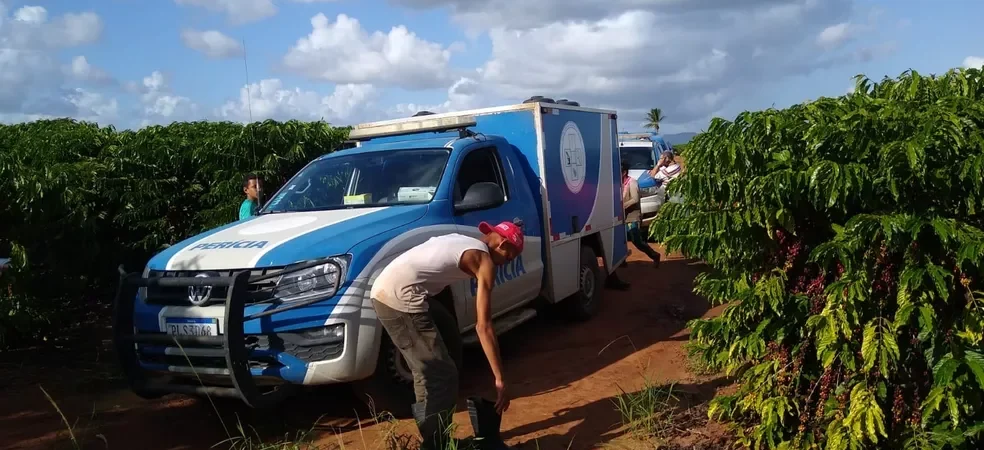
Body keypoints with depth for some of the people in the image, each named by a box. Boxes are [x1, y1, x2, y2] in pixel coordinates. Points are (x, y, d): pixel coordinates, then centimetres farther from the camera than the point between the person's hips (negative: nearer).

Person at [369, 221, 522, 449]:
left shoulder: (460, 241, 23)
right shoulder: (484, 260, -2)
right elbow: (483, 326, -6)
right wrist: (500, 379, -4)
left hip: (382, 292, 10)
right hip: (400, 299, -10)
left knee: (428, 373, 20)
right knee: (443, 377, -1)